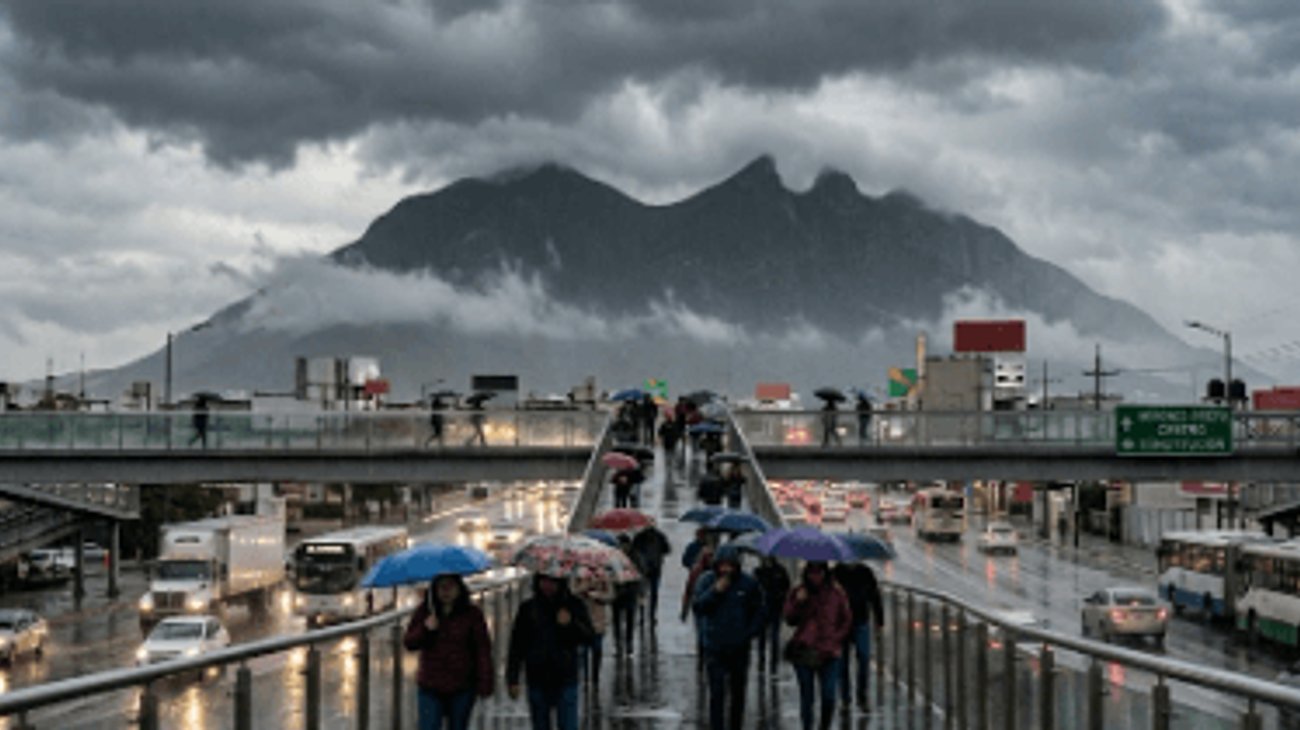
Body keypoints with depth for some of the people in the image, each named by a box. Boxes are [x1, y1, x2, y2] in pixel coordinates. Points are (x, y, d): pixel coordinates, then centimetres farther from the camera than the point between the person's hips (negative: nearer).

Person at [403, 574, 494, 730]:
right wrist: (425, 630, -17)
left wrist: (485, 683, -13)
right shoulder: (424, 611, 2)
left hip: (461, 688, -1)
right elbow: (408, 643, 3)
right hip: (430, 688, 1)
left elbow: (482, 649, -6)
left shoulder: (472, 614, -5)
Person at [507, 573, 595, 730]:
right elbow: (516, 646, 4)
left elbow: (589, 637, -3)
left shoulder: (573, 605, 1)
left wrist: (571, 623, -22)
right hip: (537, 681, 2)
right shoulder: (528, 609, 2)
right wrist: (512, 679, 0)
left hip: (565, 681, -1)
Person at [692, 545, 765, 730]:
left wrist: (750, 633, -5)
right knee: (717, 693, -9)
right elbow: (697, 607, -9)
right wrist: (715, 591, -20)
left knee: (738, 692, 12)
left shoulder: (749, 584, -1)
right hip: (714, 647, -1)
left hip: (739, 647, 2)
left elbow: (758, 612, 6)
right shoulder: (707, 581, -1)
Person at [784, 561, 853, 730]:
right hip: (804, 651, 1)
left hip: (828, 653, -1)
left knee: (829, 697, -8)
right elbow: (790, 620, 3)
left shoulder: (836, 593, 4)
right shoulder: (798, 593, 6)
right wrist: (798, 603, -13)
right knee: (806, 697, 3)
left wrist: (836, 640, 0)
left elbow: (847, 621, 11)